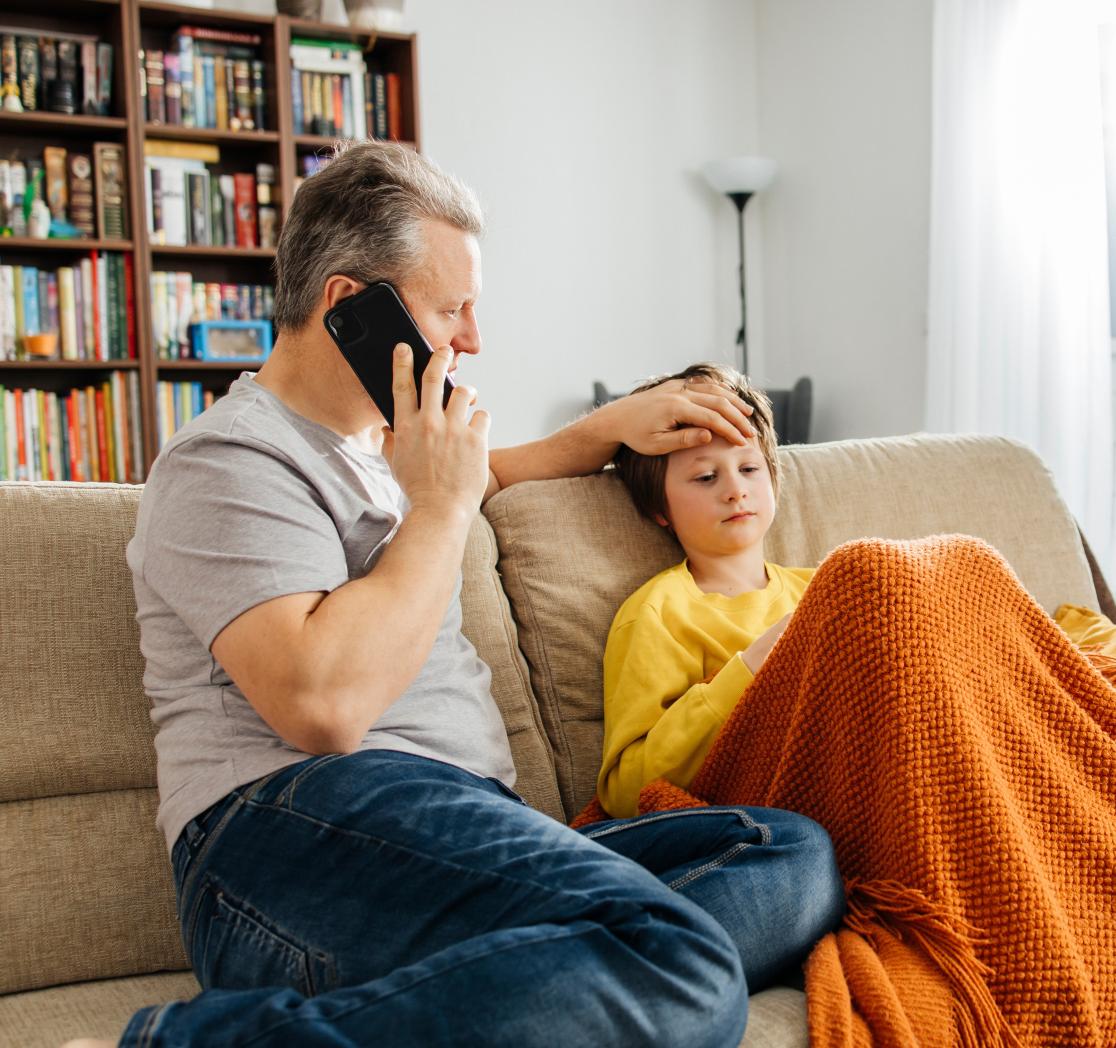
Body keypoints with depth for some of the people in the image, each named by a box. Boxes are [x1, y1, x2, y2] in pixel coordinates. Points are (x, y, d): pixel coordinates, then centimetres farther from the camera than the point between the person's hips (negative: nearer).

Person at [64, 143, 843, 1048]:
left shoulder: (380, 446, 27)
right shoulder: (230, 462, -3)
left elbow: (484, 476, 51)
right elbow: (323, 702, -19)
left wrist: (611, 428, 35)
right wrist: (440, 505, -7)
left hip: (473, 844, 9)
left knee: (797, 853, -8)